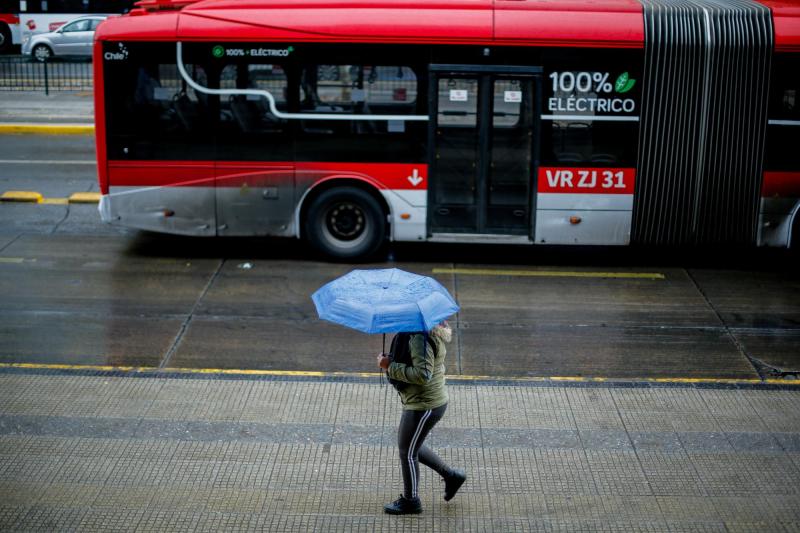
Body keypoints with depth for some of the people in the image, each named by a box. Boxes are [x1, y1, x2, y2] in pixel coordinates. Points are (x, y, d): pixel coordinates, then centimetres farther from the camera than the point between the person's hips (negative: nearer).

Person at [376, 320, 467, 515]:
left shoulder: (421, 338, -27)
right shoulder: (433, 332, 5)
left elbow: (423, 374, -33)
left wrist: (391, 366, -25)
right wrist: (391, 362, 2)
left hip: (425, 406, -10)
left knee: (407, 452, 8)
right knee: (409, 446, 24)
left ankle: (410, 501, 26)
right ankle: (451, 476, 33)